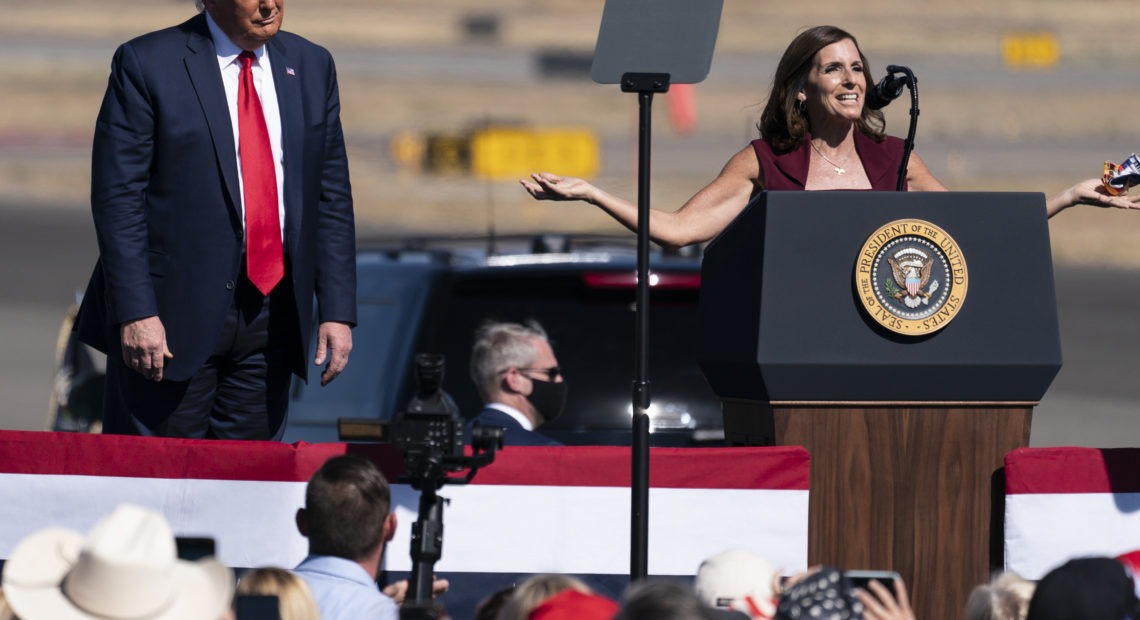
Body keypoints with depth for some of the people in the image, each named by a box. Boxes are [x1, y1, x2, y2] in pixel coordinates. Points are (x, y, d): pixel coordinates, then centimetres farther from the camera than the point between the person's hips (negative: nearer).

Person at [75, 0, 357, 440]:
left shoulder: (311, 67, 11)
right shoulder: (147, 65, -4)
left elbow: (331, 199, 12)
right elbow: (117, 200, -8)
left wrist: (338, 311, 4)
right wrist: (135, 312, -16)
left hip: (272, 317, 4)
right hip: (176, 318, -4)